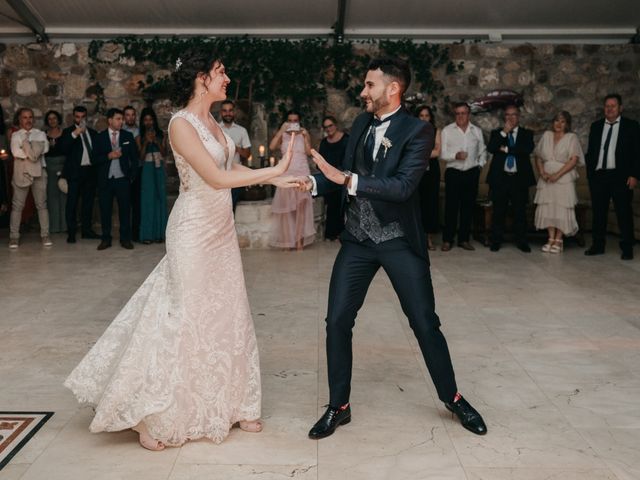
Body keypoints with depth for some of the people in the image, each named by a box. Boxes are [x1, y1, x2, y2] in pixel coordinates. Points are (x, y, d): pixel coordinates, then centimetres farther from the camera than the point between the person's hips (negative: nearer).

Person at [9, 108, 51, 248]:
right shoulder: (16, 136, 5)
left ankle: (45, 235, 9)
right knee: (17, 205, 0)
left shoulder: (41, 134, 9)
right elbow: (15, 152, -10)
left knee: (42, 204, 4)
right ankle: (14, 237, 5)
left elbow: (44, 149, -9)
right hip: (21, 173, -1)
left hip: (38, 172, 1)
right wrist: (31, 154, -10)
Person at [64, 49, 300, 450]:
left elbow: (232, 168, 13)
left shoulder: (212, 121, 9)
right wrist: (274, 170, -23)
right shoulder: (181, 124, -18)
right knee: (184, 317, -1)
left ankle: (227, 405, 26)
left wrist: (273, 179, 2)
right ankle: (152, 415, 16)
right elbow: (216, 178, -26)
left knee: (226, 315, 12)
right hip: (195, 232, -9)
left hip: (221, 229, 9)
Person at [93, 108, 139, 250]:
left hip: (123, 179, 0)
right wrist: (109, 156, -14)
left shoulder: (128, 136, 7)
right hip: (105, 180, 0)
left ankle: (125, 239, 11)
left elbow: (134, 157, 10)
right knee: (105, 210, 4)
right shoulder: (100, 137, 5)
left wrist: (132, 175, 3)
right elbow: (95, 159, 1)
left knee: (125, 209, 1)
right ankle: (106, 239, 13)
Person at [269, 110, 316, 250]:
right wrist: (281, 130, -13)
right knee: (286, 207, 1)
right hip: (286, 174, 0)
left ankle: (299, 238, -5)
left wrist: (305, 136, -13)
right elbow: (272, 147, -11)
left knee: (301, 204, -10)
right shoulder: (282, 135, 6)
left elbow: (309, 152, -3)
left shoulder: (304, 134, 7)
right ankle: (287, 240, 5)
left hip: (302, 173, 0)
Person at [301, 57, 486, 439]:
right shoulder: (361, 123, 5)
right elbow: (346, 175, 10)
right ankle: (339, 406, 17)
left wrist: (345, 178, -29)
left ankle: (452, 397, 27)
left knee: (426, 324, 4)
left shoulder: (418, 131, -13)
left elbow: (403, 186, -26)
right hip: (358, 240, 5)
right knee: (338, 321, 2)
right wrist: (313, 182, -8)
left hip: (400, 242, -4)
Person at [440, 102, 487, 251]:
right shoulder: (447, 130, 2)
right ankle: (447, 240, 5)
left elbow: (482, 151, 19)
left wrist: (480, 165, 6)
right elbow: (443, 154, -4)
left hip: (471, 173, 3)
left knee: (468, 207, 6)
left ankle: (464, 239, 14)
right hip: (453, 173, -3)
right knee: (451, 207, -3)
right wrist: (455, 155, -20)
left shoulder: (477, 131, 12)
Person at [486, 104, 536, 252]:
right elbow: (490, 148, -8)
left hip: (519, 178, 0)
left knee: (520, 211, 4)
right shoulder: (497, 133, 10)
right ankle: (496, 241, 11)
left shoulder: (527, 133, 9)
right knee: (499, 211, 3)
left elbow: (528, 149, -11)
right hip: (500, 178, 0)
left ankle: (521, 241, 13)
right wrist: (504, 132, -12)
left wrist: (506, 149, -10)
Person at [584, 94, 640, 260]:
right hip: (598, 176, 3)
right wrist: (589, 173, 8)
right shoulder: (596, 126, 12)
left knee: (624, 212, 0)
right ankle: (598, 245, 17)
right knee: (598, 212, 8)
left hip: (620, 176, -3)